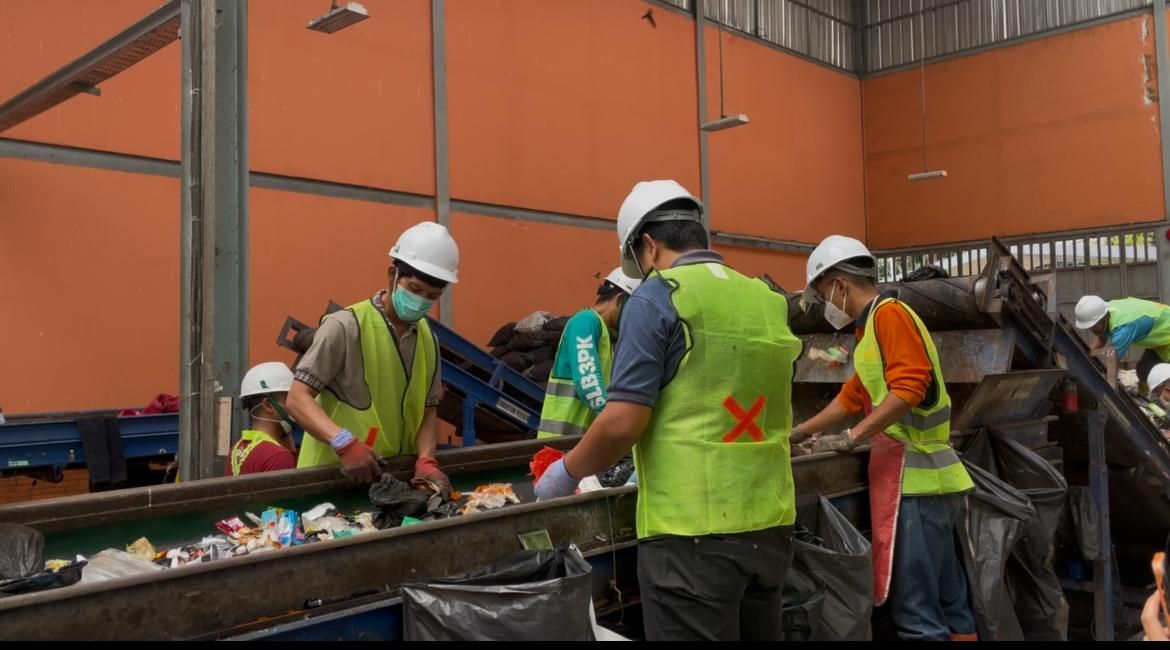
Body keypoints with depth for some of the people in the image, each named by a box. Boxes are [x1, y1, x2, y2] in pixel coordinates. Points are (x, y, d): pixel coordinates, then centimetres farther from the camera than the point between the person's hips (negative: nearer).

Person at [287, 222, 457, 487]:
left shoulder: (428, 339, 7)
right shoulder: (346, 326, -11)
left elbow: (428, 410, 10)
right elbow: (298, 398, -12)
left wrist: (426, 460, -6)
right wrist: (344, 442, -26)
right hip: (335, 473, -4)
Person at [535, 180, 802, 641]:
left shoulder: (658, 298, -9)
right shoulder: (769, 301, 9)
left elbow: (623, 422, -15)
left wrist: (565, 473, 2)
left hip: (694, 530, -6)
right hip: (769, 523, 7)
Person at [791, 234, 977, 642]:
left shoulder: (889, 313, -10)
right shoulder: (872, 326, 20)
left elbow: (909, 386, -22)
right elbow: (853, 397, 27)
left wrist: (854, 436, -19)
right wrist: (800, 433, 30)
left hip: (913, 476, -10)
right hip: (919, 475, 10)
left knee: (916, 610, -6)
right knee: (949, 602, 14)